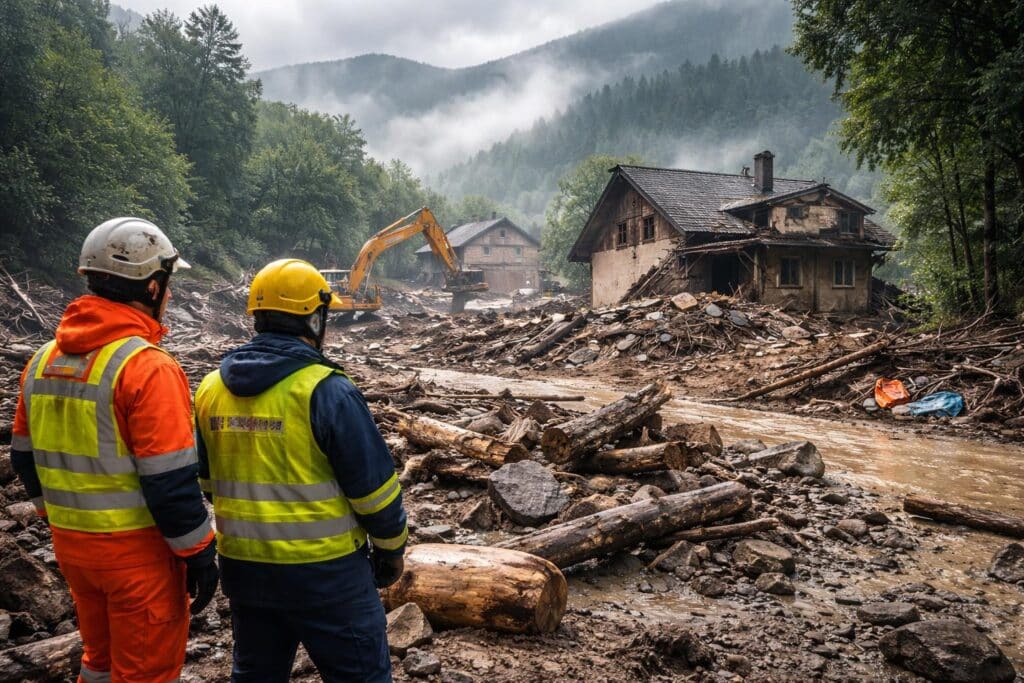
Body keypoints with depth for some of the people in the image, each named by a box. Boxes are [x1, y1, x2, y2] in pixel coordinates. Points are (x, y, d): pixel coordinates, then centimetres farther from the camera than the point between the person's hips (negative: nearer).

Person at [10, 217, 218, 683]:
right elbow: (170, 481, -21)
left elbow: (25, 457, 12)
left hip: (70, 542, 7)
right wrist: (199, 553, -11)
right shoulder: (148, 366, -20)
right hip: (137, 550, -7)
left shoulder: (44, 360, 3)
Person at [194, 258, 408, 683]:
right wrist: (390, 547, 2)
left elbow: (205, 480, 13)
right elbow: (373, 484, -14)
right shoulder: (327, 391, -19)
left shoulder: (211, 388, 1)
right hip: (325, 571, -6)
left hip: (243, 566, 6)